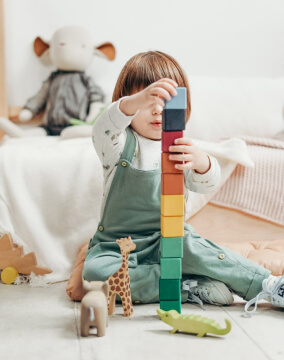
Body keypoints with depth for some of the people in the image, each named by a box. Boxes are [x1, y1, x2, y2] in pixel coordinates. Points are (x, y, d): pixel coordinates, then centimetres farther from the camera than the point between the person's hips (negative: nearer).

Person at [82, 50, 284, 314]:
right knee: (94, 270, -30)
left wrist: (199, 161, -41)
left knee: (190, 246, -33)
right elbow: (103, 129, -30)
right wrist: (139, 100, -51)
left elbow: (207, 184, -15)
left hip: (168, 240, 0)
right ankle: (190, 288, -28)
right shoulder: (119, 144, -5)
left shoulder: (181, 148, 2)